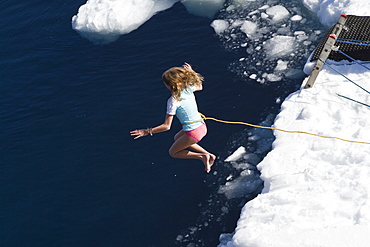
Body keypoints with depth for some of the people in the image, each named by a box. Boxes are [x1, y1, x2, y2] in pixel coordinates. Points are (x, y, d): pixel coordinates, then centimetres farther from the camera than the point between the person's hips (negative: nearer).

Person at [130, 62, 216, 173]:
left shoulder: (173, 101, -20)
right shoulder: (189, 88, -2)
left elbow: (166, 126, -20)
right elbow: (199, 87, 25)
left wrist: (147, 131, -13)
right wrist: (190, 71, 25)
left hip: (193, 133, -7)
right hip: (202, 127, 7)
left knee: (172, 152, 17)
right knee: (177, 139, 34)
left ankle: (201, 156, -2)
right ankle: (208, 154, 23)